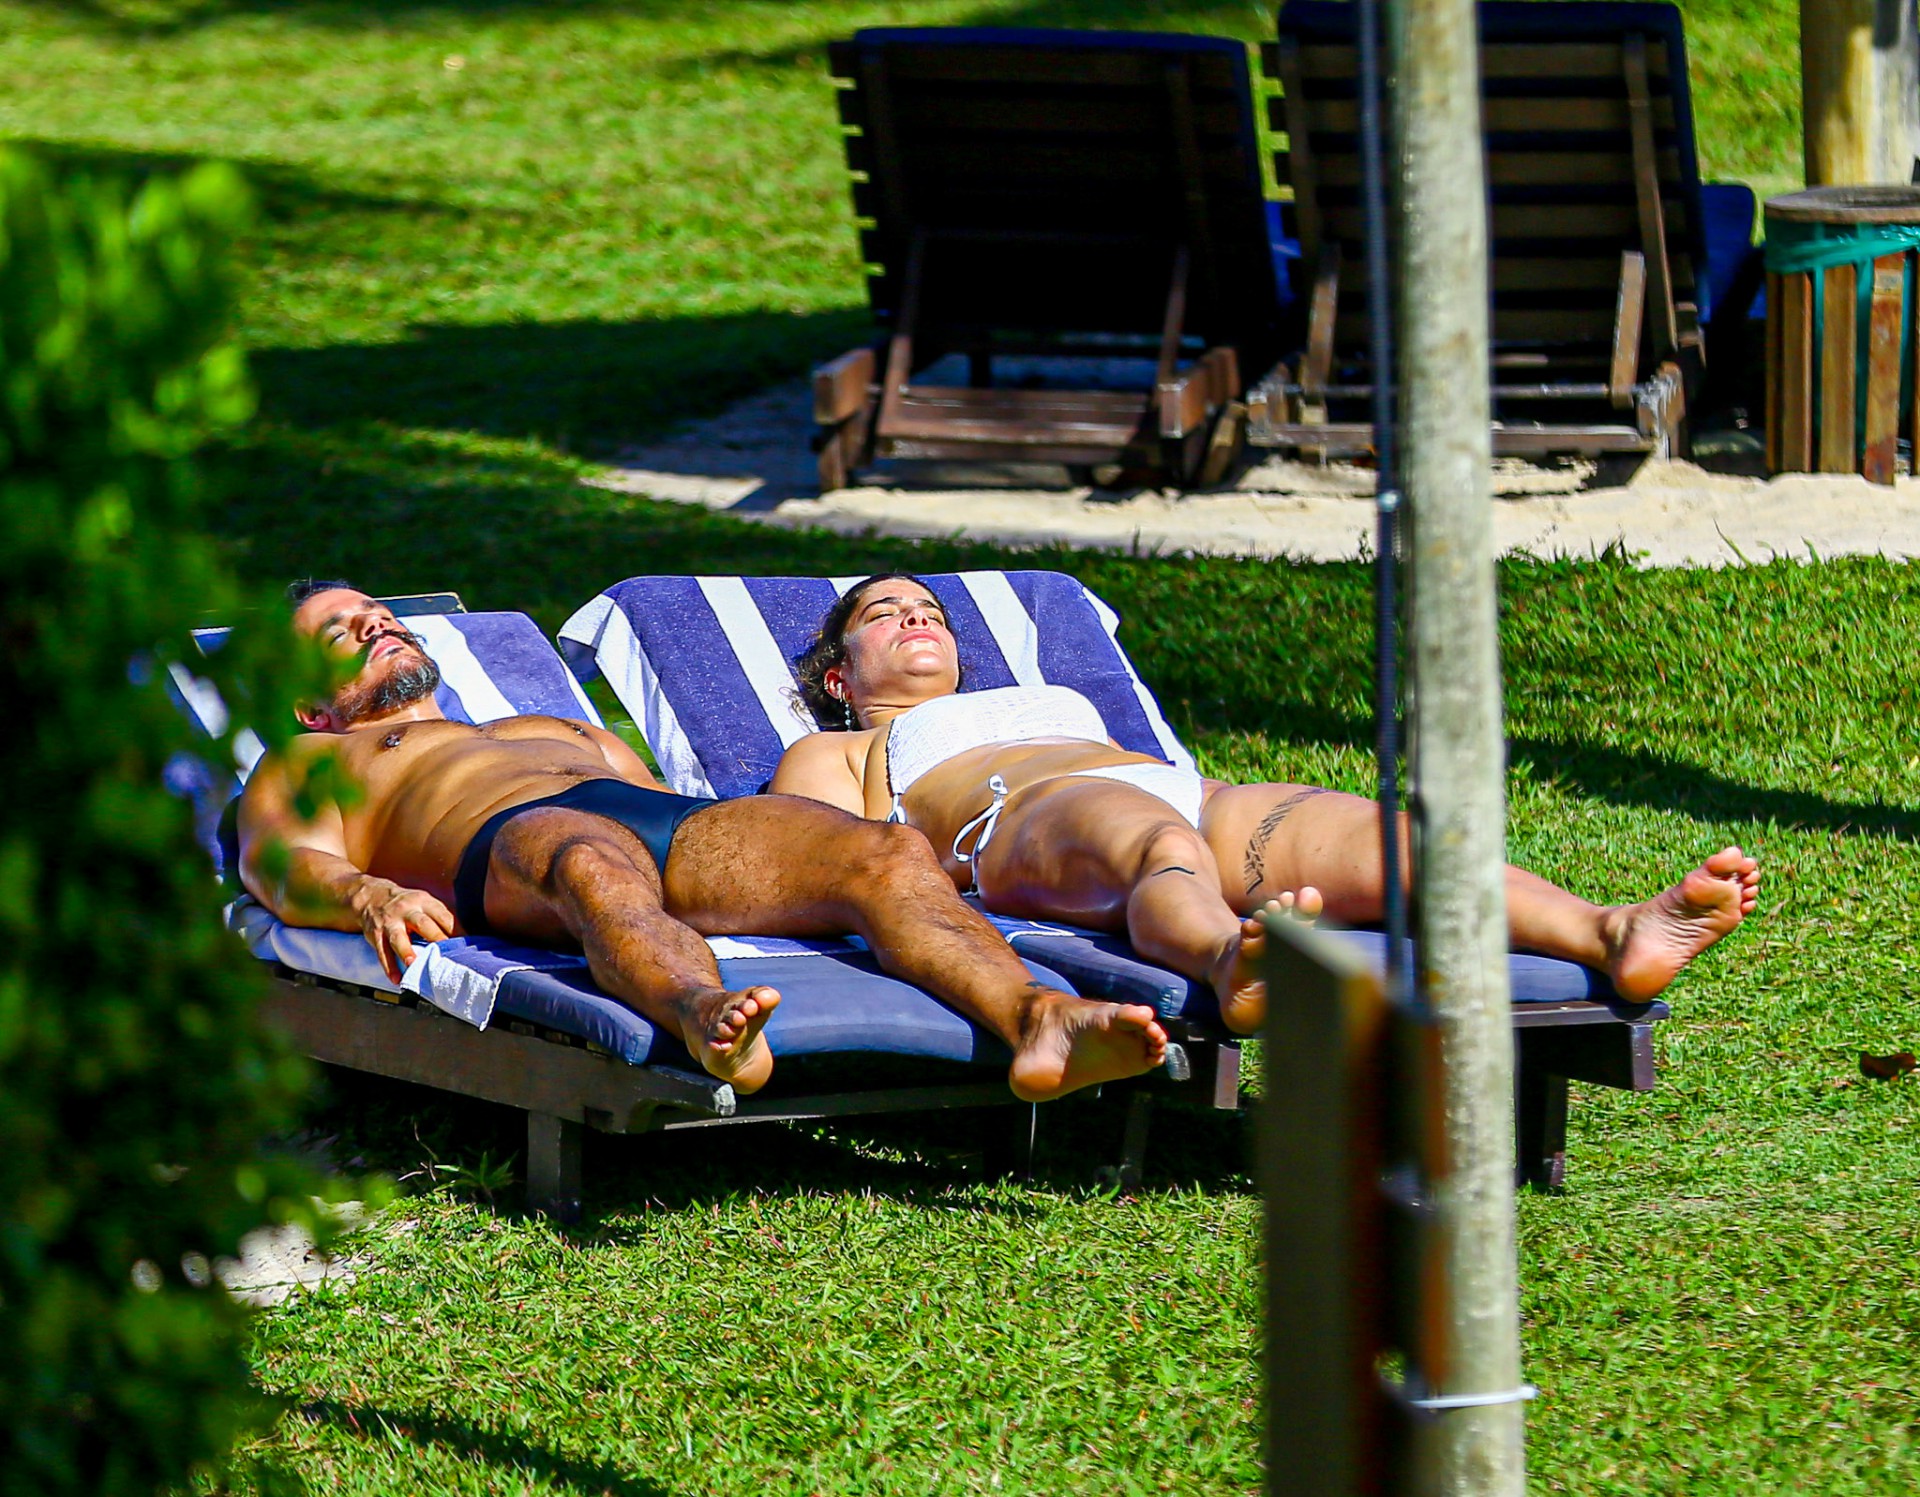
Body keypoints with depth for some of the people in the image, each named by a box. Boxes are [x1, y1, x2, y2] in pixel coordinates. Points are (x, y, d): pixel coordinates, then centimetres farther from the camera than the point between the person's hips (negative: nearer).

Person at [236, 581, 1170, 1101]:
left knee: (890, 855, -28)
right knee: (594, 865, -44)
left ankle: (1036, 1021, -56)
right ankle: (709, 1023, -75)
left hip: (687, 824, 5)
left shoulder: (562, 732, 48)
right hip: (512, 845, -4)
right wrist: (366, 895, -17)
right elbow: (283, 862, 10)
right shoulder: (306, 765, 33)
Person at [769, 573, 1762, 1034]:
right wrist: (946, 857, -6)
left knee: (1361, 832, -28)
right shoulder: (831, 754, 32)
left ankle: (1615, 936, -57)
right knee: (1155, 844, -43)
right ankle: (1236, 966, -81)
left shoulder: (1048, 706, 47)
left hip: (1197, 800, 4)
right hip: (1024, 818, -4)